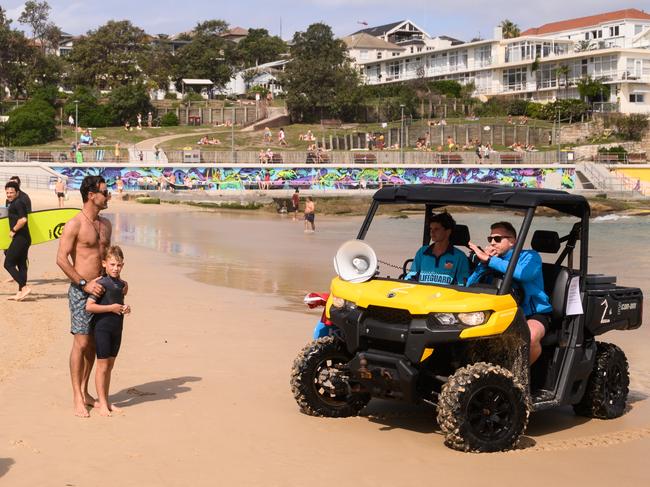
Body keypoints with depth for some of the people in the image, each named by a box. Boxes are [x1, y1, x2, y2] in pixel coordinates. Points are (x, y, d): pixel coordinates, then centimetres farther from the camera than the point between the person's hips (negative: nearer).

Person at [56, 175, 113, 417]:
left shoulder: (106, 224, 12)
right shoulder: (74, 224, -11)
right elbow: (61, 259, -14)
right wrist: (84, 284, -19)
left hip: (99, 288, 7)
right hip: (81, 290, -7)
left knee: (94, 343, 10)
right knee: (81, 342, -7)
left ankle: (84, 391, 22)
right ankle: (77, 399, -1)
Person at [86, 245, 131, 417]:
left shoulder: (122, 284, 8)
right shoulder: (102, 284, -15)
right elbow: (89, 306, -22)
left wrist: (125, 309, 6)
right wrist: (111, 308, -21)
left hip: (117, 328, 7)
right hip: (102, 327, -7)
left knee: (110, 365, 13)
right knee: (102, 366, -2)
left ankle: (104, 400, 23)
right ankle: (102, 403, 6)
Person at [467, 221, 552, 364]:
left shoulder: (530, 257, -3)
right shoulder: (492, 262, 11)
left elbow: (523, 273, -28)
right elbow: (469, 287, 2)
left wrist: (489, 260, -24)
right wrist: (483, 264, -11)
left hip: (533, 314, -4)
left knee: (530, 337, -37)